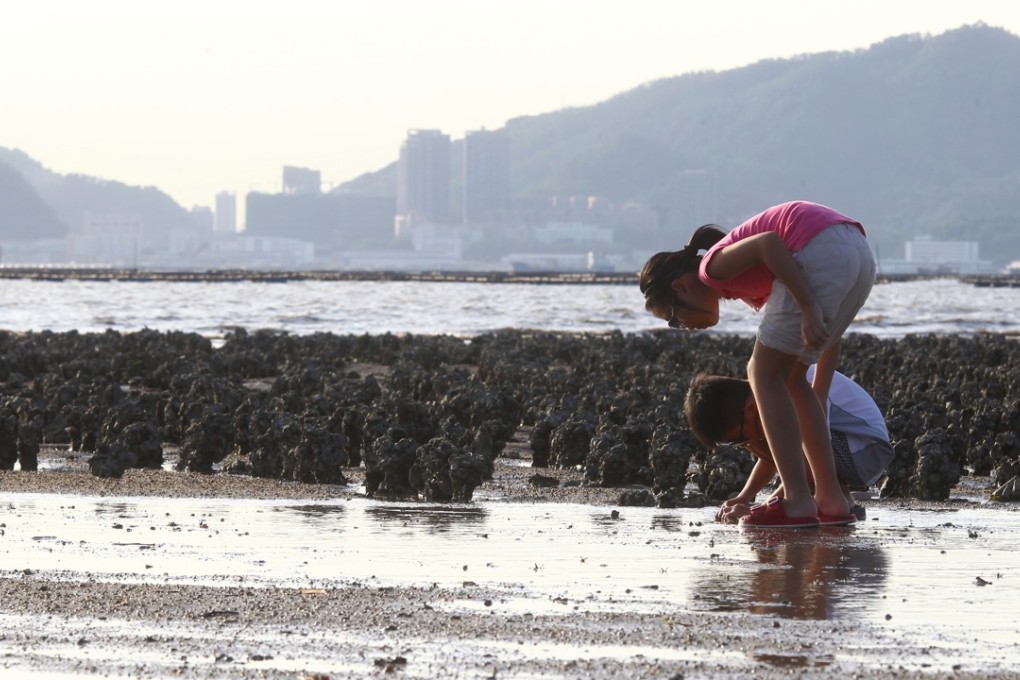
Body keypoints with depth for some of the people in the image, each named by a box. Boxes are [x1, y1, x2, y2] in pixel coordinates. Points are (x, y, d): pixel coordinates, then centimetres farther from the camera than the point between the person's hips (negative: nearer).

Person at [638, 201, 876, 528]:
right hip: (861, 255, 9)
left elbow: (768, 243, -14)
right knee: (789, 377, 20)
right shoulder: (748, 287, 30)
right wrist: (818, 398, 29)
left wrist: (809, 309, -18)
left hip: (821, 253, -9)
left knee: (764, 374, 3)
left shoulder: (714, 266, 6)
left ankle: (797, 502, -3)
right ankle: (829, 497, 19)